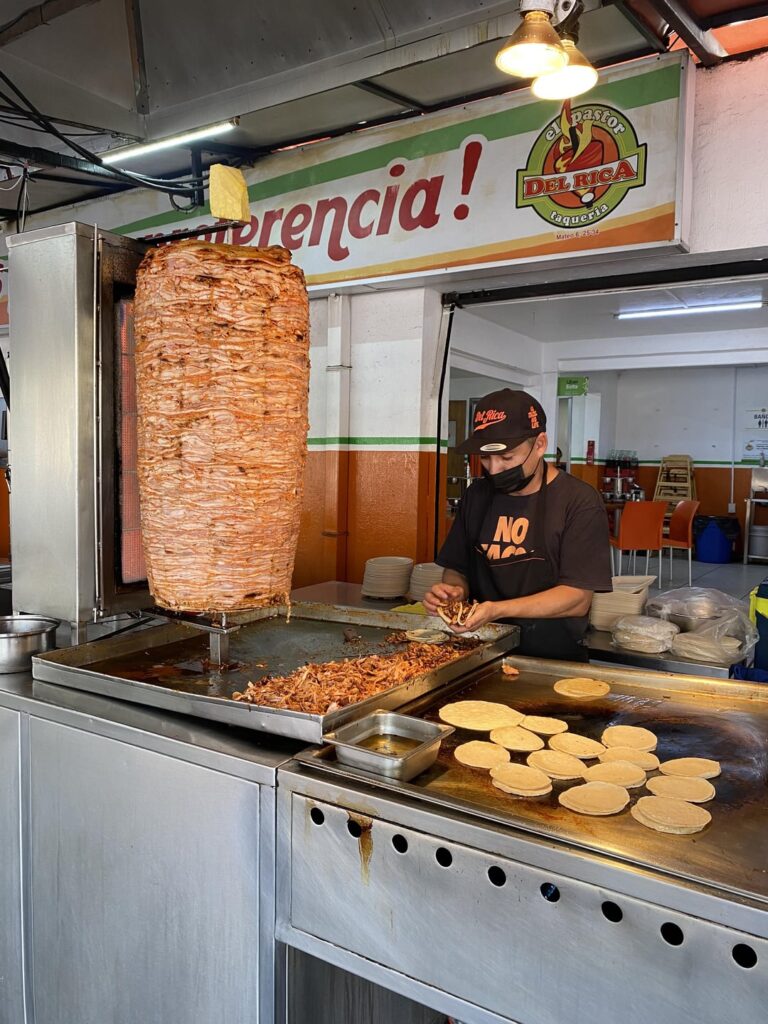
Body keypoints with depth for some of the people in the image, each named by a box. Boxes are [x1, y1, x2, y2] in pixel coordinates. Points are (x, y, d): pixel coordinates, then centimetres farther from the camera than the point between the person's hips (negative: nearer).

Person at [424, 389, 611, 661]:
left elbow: (578, 598, -10)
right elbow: (456, 568, 19)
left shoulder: (580, 501, -6)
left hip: (555, 659, -4)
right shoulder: (477, 495, 12)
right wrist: (455, 590, -4)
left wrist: (498, 610, -20)